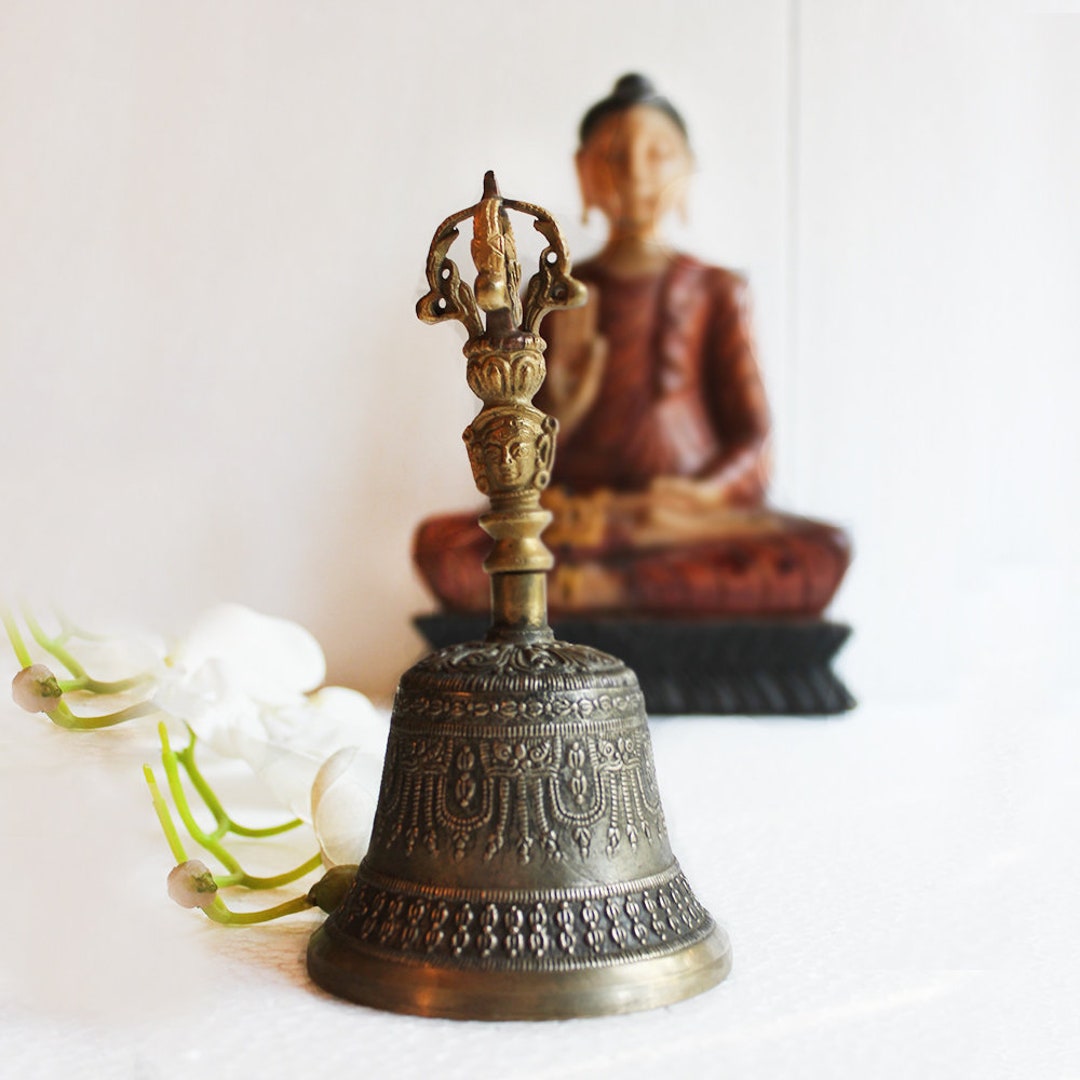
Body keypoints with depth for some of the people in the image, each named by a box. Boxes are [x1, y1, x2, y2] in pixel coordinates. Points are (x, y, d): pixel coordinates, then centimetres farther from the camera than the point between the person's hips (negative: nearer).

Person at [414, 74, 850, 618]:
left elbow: (753, 436, 4)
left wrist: (704, 493, -17)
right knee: (439, 546, -28)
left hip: (696, 520, 0)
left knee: (824, 553, -31)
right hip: (572, 519, 0)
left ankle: (594, 585, -28)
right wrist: (557, 413, -9)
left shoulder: (716, 292, 13)